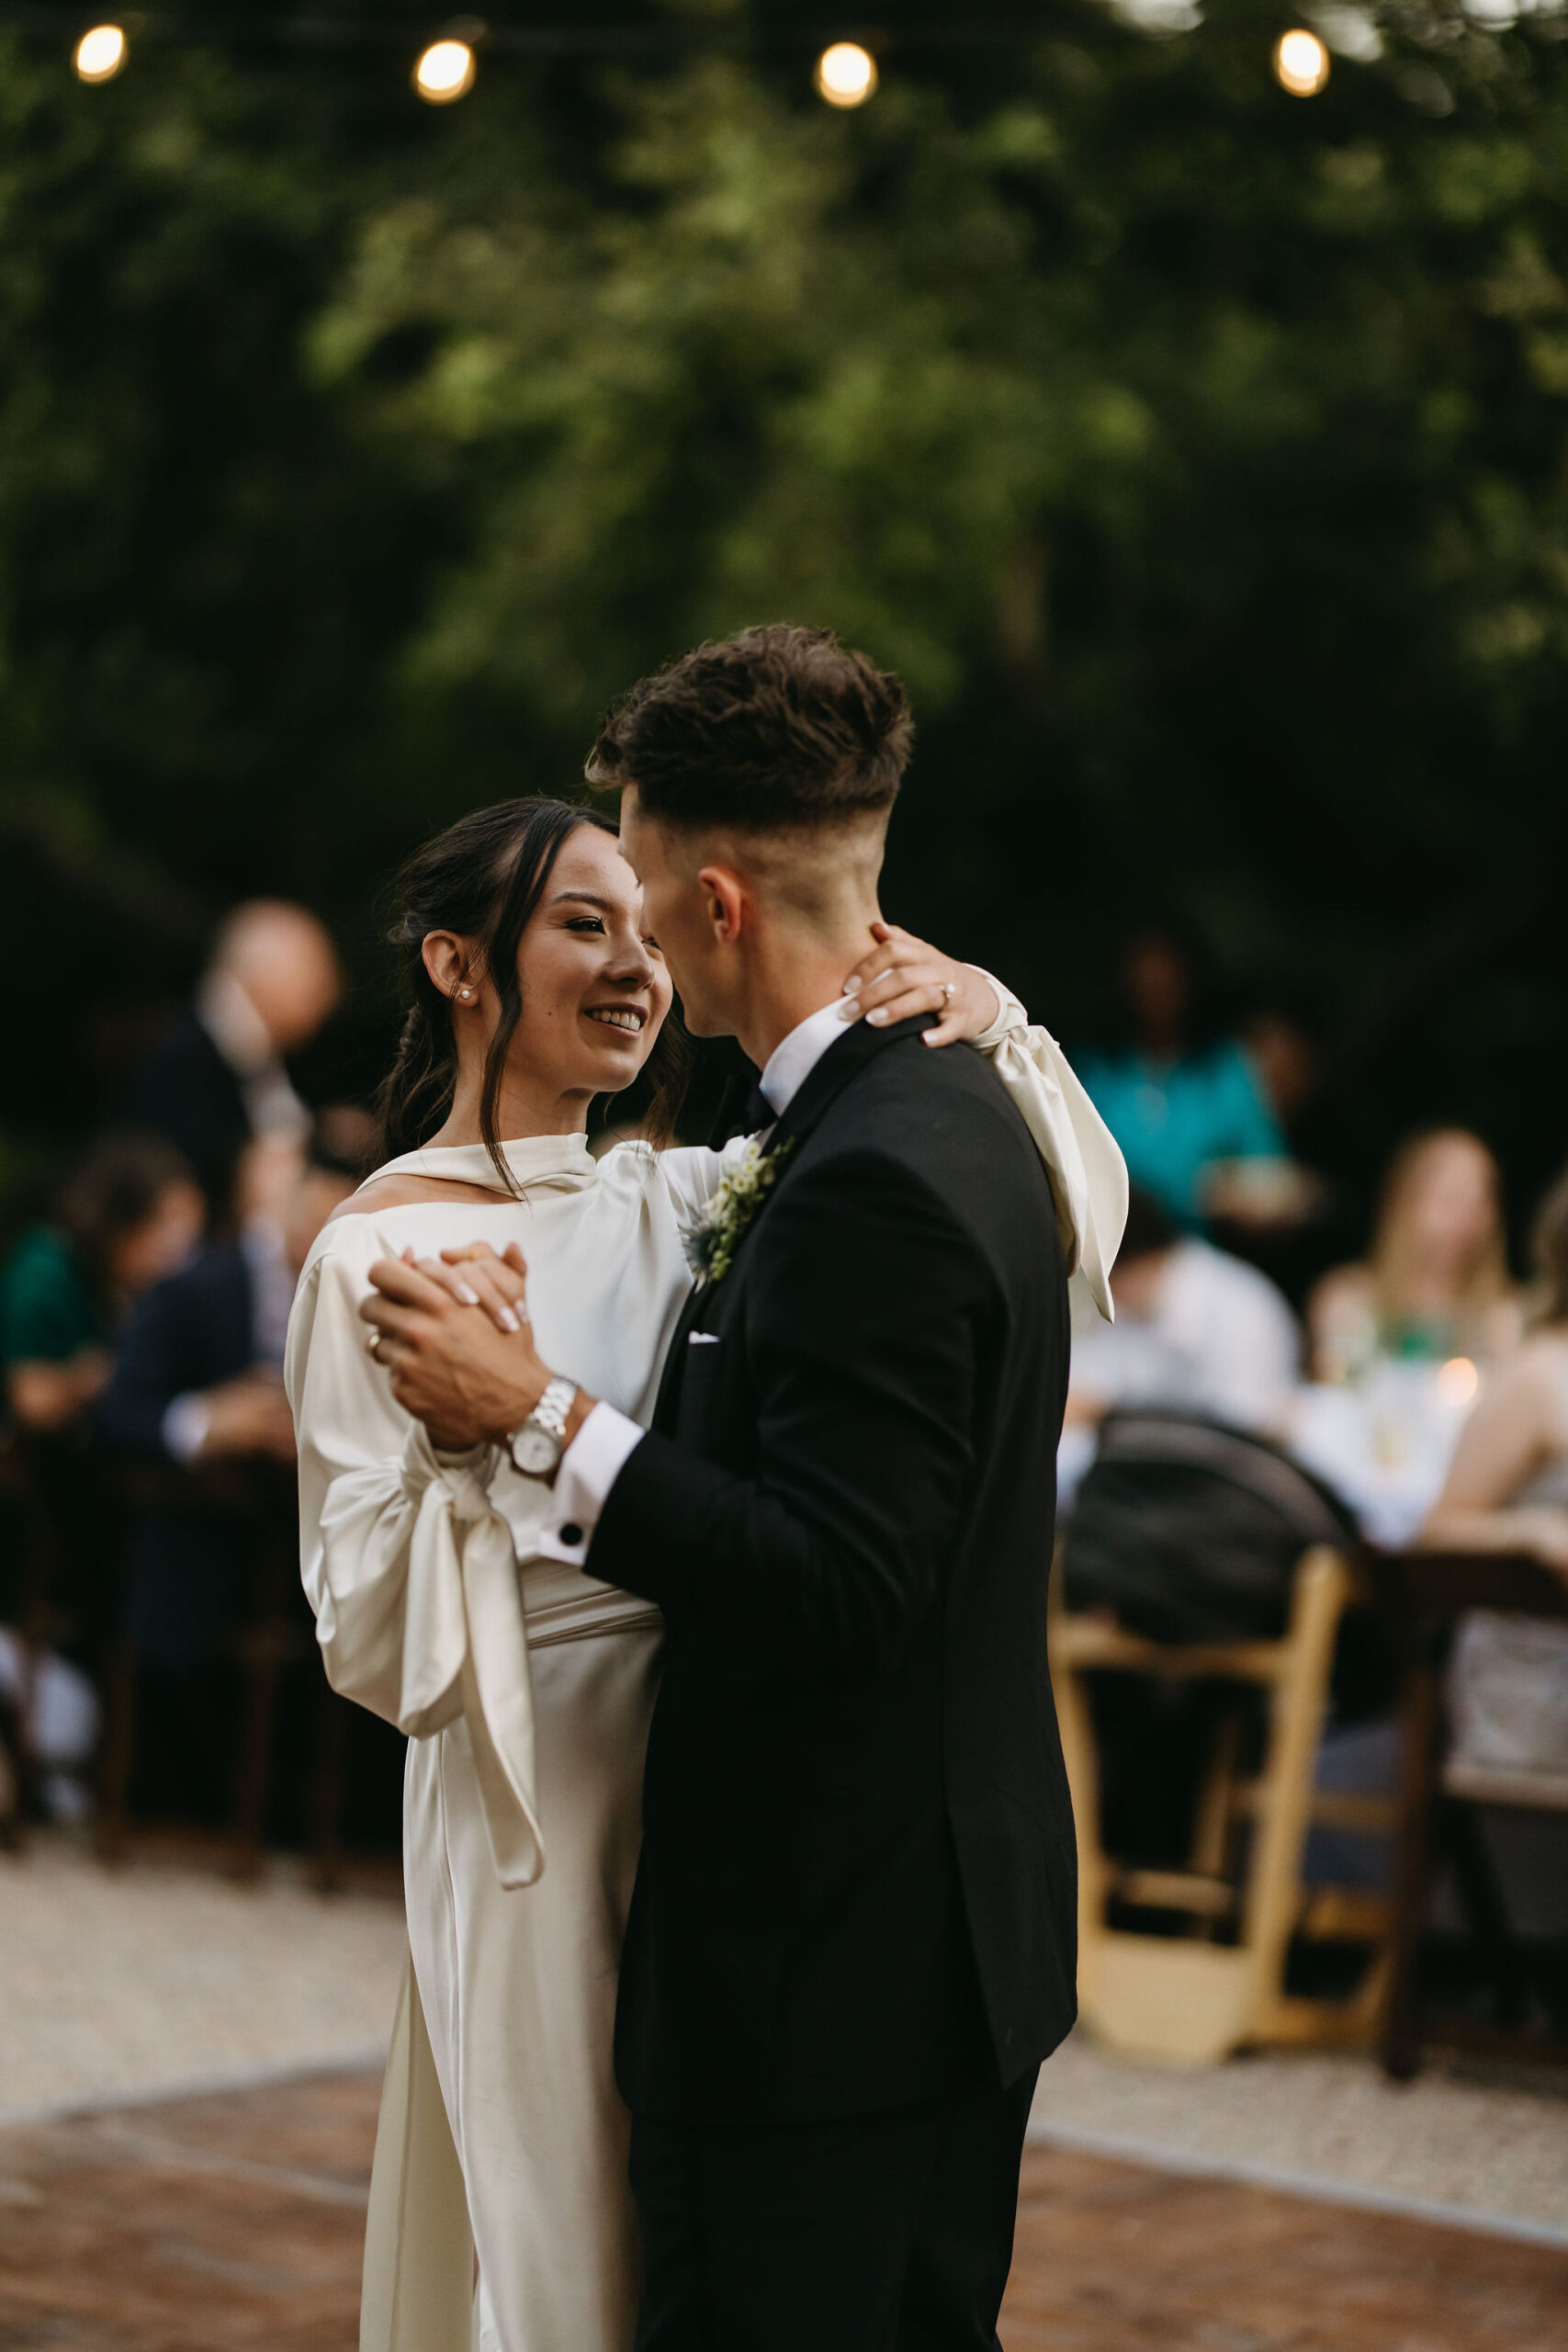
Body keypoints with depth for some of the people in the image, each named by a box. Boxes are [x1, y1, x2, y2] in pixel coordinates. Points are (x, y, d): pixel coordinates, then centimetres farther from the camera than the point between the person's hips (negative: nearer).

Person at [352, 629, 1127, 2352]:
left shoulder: (871, 1185, -22)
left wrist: (542, 1416, -21)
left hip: (828, 1973, -10)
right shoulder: (960, 1114, 9)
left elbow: (834, 1594, -25)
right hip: (954, 1935, 10)